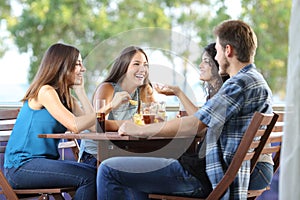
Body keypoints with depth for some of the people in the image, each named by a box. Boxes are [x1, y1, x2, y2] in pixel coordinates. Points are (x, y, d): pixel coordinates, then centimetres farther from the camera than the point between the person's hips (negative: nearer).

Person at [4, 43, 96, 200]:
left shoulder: (67, 98, 15)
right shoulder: (45, 91, -12)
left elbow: (94, 127, 1)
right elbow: (75, 126, -22)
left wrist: (80, 91, 5)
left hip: (45, 161, 9)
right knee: (89, 177, -22)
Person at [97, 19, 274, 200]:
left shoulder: (241, 83, -17)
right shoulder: (257, 82, 16)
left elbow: (195, 125, -23)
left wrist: (139, 130, -12)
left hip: (206, 178, -11)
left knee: (109, 170, -9)